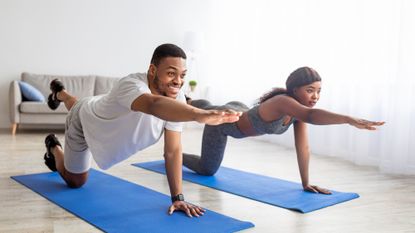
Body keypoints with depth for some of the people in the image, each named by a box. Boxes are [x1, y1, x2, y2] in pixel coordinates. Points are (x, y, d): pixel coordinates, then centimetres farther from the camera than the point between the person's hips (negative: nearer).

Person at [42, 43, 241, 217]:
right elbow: (153, 105, -76)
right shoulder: (132, 86, -50)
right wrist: (200, 115, -94)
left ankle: (60, 93, 72)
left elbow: (173, 150, -28)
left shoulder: (176, 98, -32)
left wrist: (178, 197, -32)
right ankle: (54, 147, 42)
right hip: (85, 121, -5)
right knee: (75, 181, 13)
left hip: (103, 121, 5)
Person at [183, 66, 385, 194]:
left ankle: (188, 102, 72)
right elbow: (311, 116, -67)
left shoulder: (298, 110, -21)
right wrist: (350, 120, -78)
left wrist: (305, 183, -19)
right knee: (207, 169, 7)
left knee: (208, 108, 40)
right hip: (223, 119, -8)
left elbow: (303, 148, -18)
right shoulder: (283, 102, -46)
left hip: (238, 112, 8)